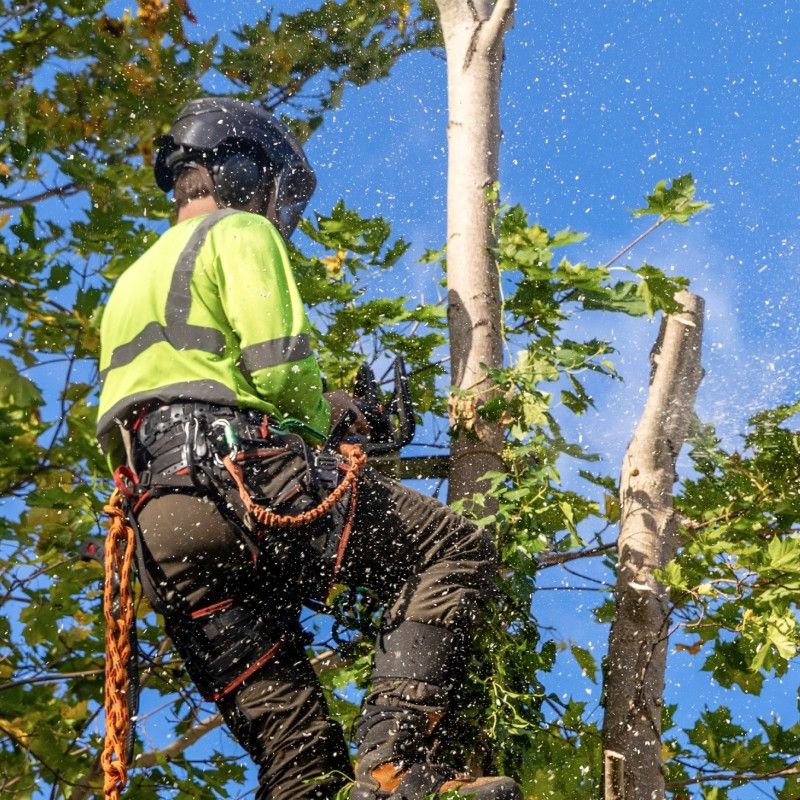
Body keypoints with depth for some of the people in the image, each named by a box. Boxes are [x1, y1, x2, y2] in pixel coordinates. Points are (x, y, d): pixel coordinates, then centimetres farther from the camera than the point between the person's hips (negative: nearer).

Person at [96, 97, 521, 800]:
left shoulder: (131, 283, 35)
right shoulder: (240, 232, 8)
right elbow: (277, 366, -6)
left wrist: (311, 408, 35)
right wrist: (316, 417, 15)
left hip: (159, 526, 8)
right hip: (244, 475, -8)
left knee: (277, 719, 5)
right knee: (456, 552, -5)